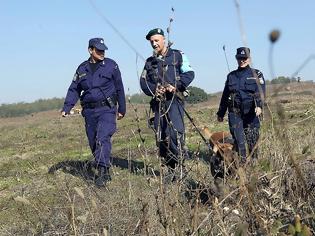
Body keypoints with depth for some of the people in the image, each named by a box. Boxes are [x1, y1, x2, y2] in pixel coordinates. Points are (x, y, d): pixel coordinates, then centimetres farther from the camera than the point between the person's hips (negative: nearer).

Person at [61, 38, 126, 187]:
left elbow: (119, 88, 6)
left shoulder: (111, 65, 1)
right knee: (93, 143, 8)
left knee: (102, 138, -21)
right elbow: (74, 89, 12)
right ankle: (105, 172, 21)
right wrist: (66, 107, 0)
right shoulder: (82, 68, 10)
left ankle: (103, 171, -20)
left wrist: (122, 109, 7)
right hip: (89, 111, 4)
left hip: (107, 109, -4)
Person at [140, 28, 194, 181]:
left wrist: (175, 86, -15)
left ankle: (179, 165, -11)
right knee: (160, 136, 3)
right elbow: (143, 81, 14)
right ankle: (170, 168, 12)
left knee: (175, 132, -18)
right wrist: (154, 89, -6)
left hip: (174, 99, -5)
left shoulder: (177, 56, 5)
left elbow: (189, 74, -3)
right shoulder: (149, 62, 19)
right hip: (158, 101, 5)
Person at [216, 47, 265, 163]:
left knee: (253, 139, 1)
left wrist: (259, 106, -25)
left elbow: (261, 91, -7)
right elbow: (225, 95, 22)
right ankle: (242, 162, -3)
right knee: (238, 140, -6)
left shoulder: (256, 74, 8)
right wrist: (220, 113, 22)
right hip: (234, 112, 2)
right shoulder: (231, 76, 17)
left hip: (251, 112, -2)